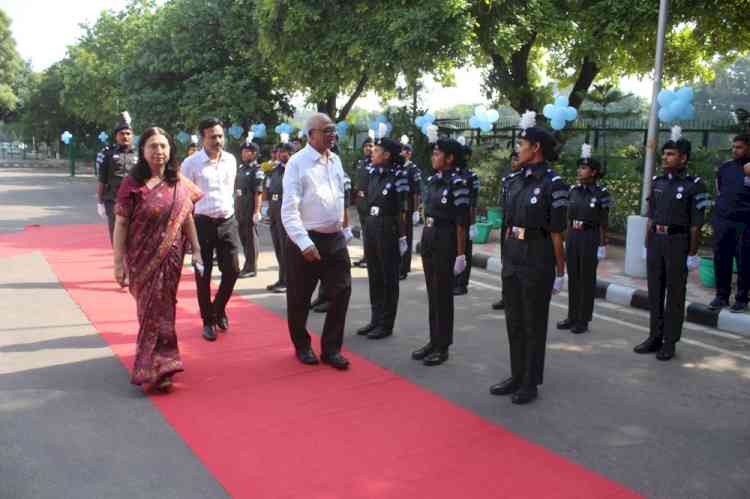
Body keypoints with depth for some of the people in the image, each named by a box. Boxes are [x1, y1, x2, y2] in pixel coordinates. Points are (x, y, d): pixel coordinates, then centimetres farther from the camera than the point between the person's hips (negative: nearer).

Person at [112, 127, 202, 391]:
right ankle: (158, 365, 14)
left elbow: (187, 218, 9)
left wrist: (196, 250, 6)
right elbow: (121, 223, -9)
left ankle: (155, 365, 27)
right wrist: (118, 262, -11)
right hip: (143, 259, -3)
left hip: (171, 258, 3)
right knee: (152, 310, 2)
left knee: (163, 308, 11)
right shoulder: (132, 183, -8)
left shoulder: (179, 183, 2)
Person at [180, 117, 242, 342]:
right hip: (202, 223, -4)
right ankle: (208, 321, 19)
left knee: (232, 270, 1)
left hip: (228, 222, 4)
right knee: (203, 276, 4)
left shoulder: (231, 160, 5)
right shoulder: (191, 163, -9)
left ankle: (219, 309, 27)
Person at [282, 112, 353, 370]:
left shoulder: (335, 160, 9)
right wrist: (304, 243, -25)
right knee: (300, 299, 8)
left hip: (335, 238, 6)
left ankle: (331, 348, 18)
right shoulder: (297, 163, -11)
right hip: (306, 240, -5)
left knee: (341, 293, 4)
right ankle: (302, 347, 29)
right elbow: (289, 209, -17)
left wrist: (346, 230, 18)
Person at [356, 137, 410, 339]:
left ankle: (386, 324, 13)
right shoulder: (374, 174, 9)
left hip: (389, 228, -7)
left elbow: (403, 210, -13)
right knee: (374, 276, 13)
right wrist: (367, 227, 13)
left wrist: (402, 236, -14)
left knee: (389, 278, 3)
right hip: (371, 226, 8)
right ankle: (375, 320, 25)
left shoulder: (399, 175, -12)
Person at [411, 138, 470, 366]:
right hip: (428, 238, 8)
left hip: (445, 241, -8)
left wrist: (461, 253, -15)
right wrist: (423, 239, 16)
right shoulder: (432, 180, 10)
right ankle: (433, 341, 25)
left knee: (443, 295, 1)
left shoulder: (457, 183, -14)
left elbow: (461, 222, -15)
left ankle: (443, 346, 13)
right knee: (432, 293, 14)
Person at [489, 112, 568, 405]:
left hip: (537, 260, -7)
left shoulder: (553, 184, -13)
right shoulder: (519, 180, 9)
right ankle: (517, 376, 29)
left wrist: (560, 273, -10)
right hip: (512, 257, 7)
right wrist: (506, 258, 16)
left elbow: (556, 233, -13)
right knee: (514, 320, 15)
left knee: (534, 323, 5)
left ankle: (531, 383, 18)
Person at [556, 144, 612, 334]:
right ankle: (572, 317, 20)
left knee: (587, 280, 2)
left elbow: (603, 223, -7)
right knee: (572, 278, 10)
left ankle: (583, 321, 11)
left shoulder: (601, 193, -8)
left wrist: (602, 245, -9)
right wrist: (567, 238, 12)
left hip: (590, 238, -6)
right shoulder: (574, 190, 7)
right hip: (573, 236, 6)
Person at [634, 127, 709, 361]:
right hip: (655, 240, 6)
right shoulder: (657, 182, 8)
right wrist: (647, 245, 11)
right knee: (654, 291, 11)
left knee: (675, 294, 5)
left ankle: (670, 342, 15)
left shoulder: (694, 185, -9)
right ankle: (655, 337, 23)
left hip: (678, 241, -5)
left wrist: (692, 254, -11)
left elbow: (696, 224, -10)